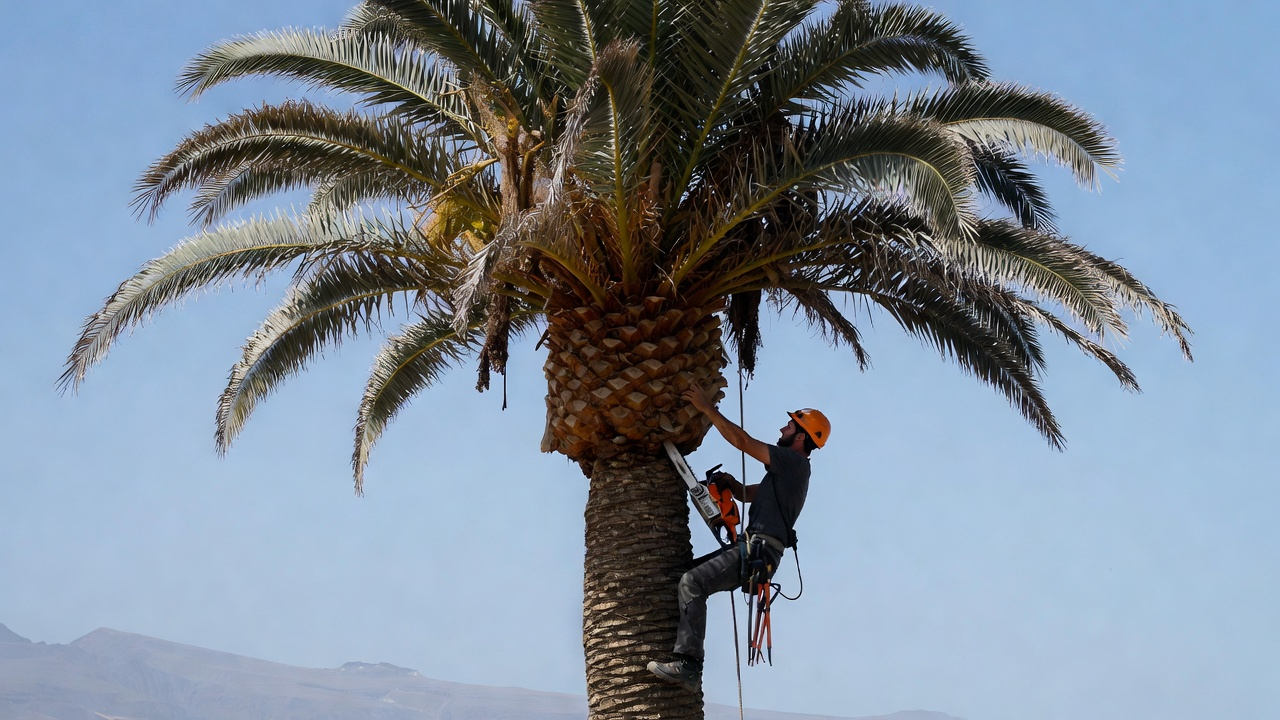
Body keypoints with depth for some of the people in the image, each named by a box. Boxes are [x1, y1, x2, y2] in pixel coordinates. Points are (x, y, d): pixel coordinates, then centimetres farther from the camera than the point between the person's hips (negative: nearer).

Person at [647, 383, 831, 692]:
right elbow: (749, 494, 33)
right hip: (754, 550, 11)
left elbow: (741, 439, -11)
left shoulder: (794, 461, -6)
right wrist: (730, 483, 11)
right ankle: (686, 657, 9)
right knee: (688, 572, 15)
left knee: (692, 582, -23)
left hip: (758, 551, -11)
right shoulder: (789, 469, 25)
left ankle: (688, 664, -32)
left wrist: (707, 408, -5)